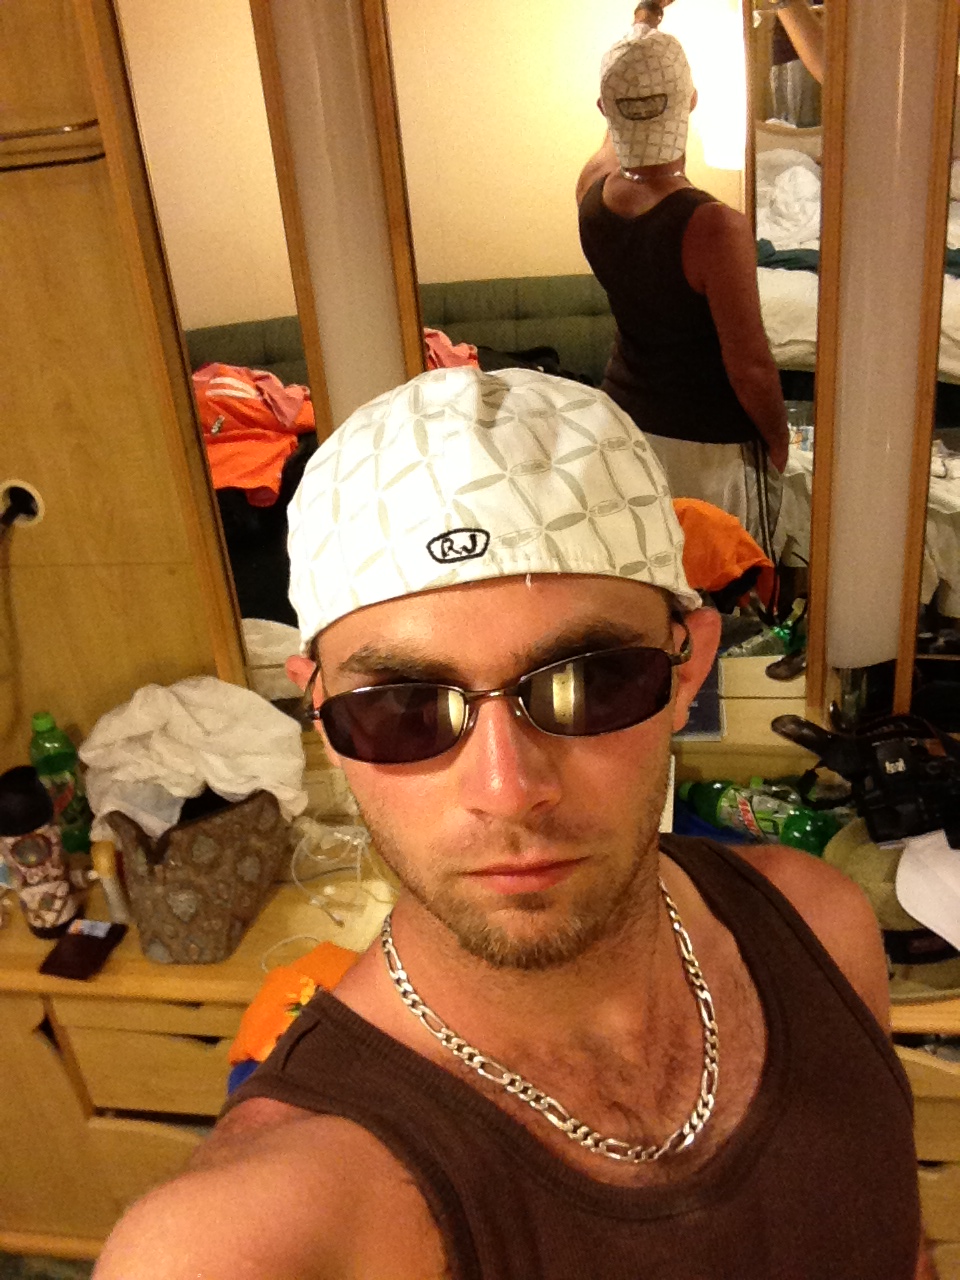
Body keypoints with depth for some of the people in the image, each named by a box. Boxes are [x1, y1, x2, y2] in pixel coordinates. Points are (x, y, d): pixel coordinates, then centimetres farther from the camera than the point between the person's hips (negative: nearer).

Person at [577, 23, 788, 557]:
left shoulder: (593, 193, -9)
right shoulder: (715, 227, -28)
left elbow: (617, 140, 16)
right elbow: (749, 364, -22)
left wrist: (638, 40, 28)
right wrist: (778, 438, -4)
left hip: (626, 419, 6)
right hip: (711, 446, -6)